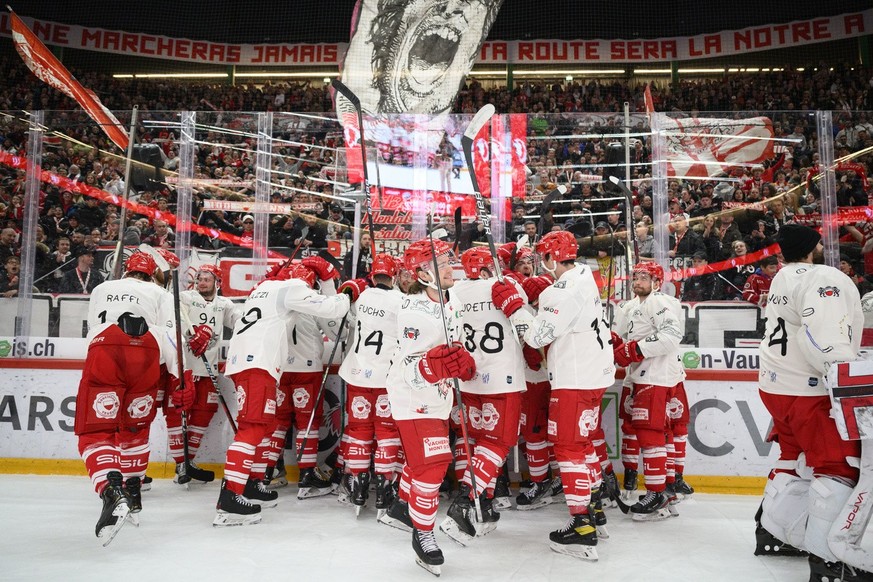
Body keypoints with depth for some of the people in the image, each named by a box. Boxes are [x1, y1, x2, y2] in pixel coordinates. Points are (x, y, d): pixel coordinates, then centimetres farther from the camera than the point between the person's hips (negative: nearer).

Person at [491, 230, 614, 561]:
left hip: (576, 379, -10)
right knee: (581, 440, 20)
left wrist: (511, 303, -15)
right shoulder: (584, 279, 12)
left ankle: (582, 527, -3)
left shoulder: (565, 290, -20)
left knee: (568, 445, -5)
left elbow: (538, 334, -21)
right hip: (594, 372, 10)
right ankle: (594, 506, 30)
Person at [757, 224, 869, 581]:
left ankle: (773, 530, 27)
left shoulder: (784, 279, 15)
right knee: (840, 466, -4)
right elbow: (825, 339, -28)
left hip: (777, 384, 10)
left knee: (796, 457, 20)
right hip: (807, 390, -10)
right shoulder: (822, 278, -15)